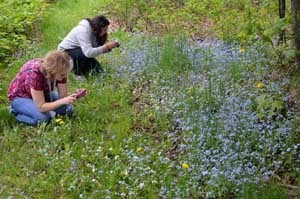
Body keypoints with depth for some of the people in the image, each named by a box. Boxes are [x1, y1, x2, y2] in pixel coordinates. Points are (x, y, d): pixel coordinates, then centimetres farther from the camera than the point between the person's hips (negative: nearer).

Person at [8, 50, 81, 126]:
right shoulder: (35, 74, -40)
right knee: (43, 118, -30)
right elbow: (41, 107, -36)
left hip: (42, 93, 6)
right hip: (20, 96, -6)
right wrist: (63, 101, -44)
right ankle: (16, 111, -3)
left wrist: (74, 96, -35)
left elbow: (63, 95, -15)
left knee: (68, 109, -11)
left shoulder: (60, 71, -22)